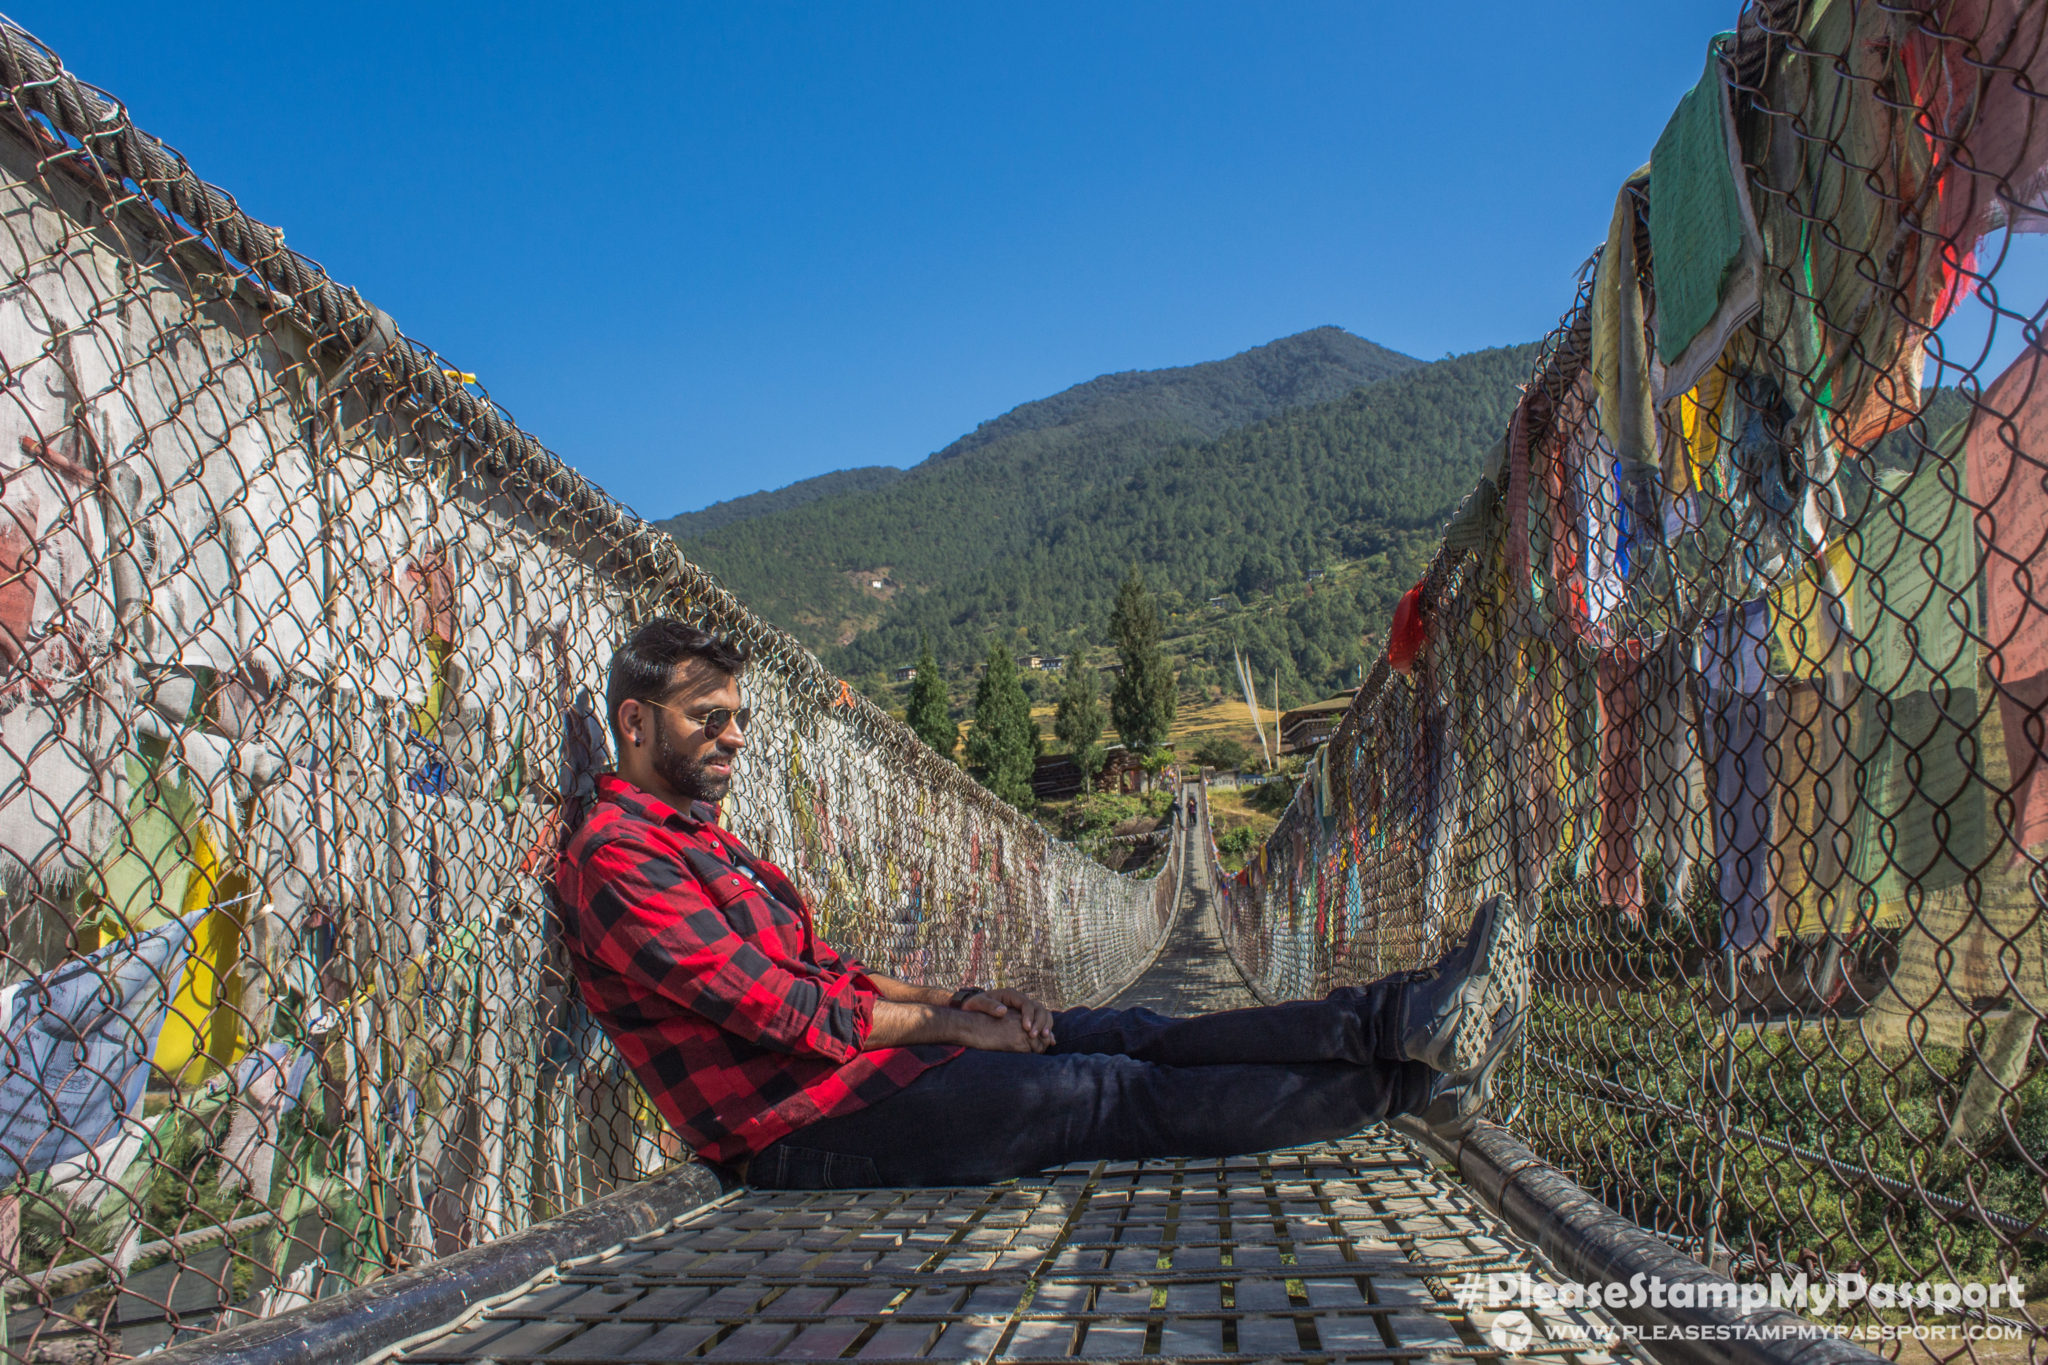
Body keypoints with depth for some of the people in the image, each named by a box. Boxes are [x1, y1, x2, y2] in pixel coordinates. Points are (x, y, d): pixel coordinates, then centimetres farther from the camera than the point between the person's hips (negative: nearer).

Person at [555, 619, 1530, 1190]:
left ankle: (1398, 1021, -9)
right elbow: (784, 1009, -18)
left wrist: (960, 1000, 3)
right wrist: (949, 1023, -9)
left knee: (1133, 1036, -5)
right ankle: (1403, 1077, -17)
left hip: (851, 1056, 9)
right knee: (1119, 1095, -17)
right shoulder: (615, 859, -12)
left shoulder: (702, 841, 20)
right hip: (803, 1127, -9)